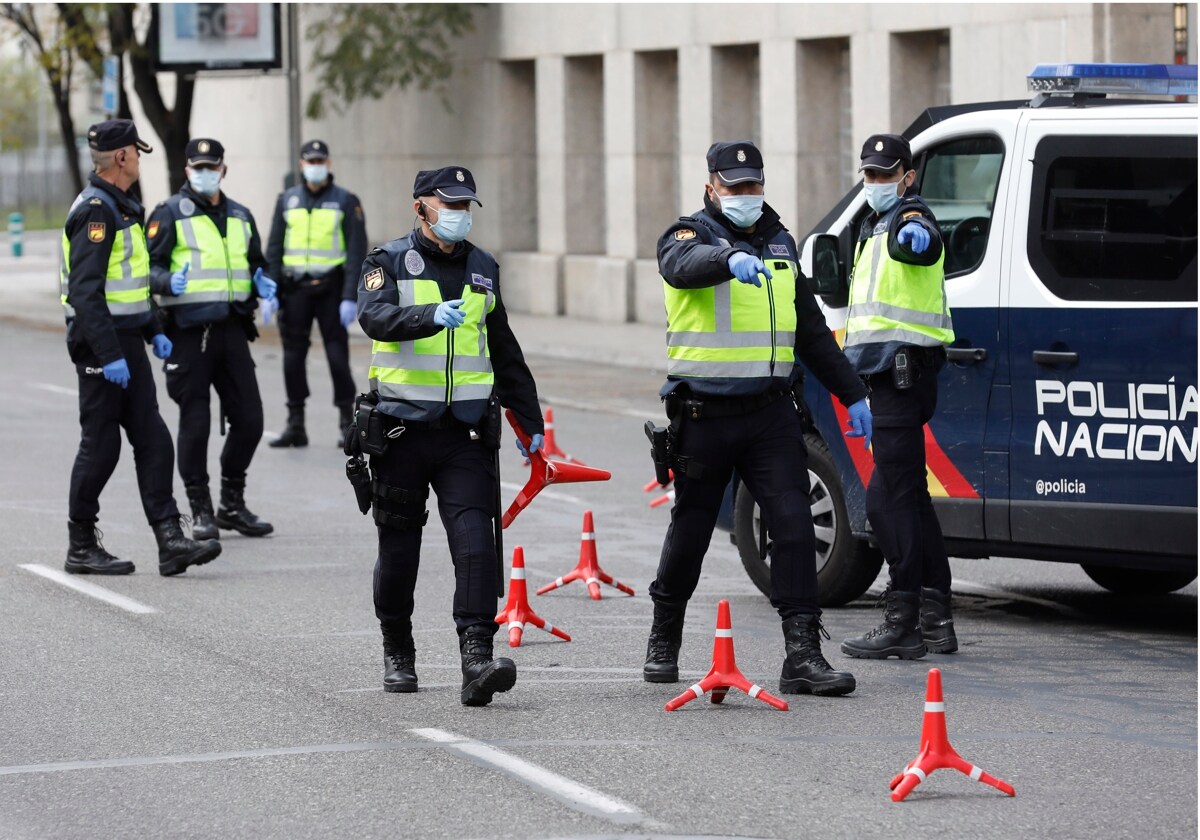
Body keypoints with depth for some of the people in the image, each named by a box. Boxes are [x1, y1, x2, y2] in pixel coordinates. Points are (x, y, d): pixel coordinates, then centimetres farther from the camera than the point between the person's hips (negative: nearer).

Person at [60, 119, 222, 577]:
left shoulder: (121, 208, 15)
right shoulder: (95, 211, -17)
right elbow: (84, 290, -24)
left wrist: (153, 332, 21)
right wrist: (109, 356, -27)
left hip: (126, 343, 10)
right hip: (102, 344, -10)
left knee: (153, 441, 3)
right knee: (100, 444, -2)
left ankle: (170, 540, -1)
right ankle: (81, 547, 8)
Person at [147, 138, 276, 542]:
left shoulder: (240, 216, 17)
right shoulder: (170, 213, -1)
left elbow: (255, 263, 27)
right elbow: (150, 266, -5)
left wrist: (261, 284, 5)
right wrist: (169, 282, -26)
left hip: (232, 328, 5)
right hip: (190, 331, -5)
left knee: (249, 420, 5)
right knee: (195, 422, -1)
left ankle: (233, 505, 20)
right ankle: (201, 511, 10)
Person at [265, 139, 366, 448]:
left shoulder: (346, 201, 0)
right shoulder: (287, 200, 9)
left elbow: (356, 252, -4)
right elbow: (274, 248, 11)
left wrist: (350, 298, -12)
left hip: (330, 288, -3)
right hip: (294, 289, 3)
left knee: (338, 355, -3)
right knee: (293, 356, 3)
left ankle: (347, 425, 5)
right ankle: (295, 426, 10)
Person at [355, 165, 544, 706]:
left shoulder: (482, 269, 14)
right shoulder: (389, 262, 0)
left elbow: (505, 354, 23)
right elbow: (375, 317, -22)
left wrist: (529, 421, 24)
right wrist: (432, 315, -39)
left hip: (466, 432, 2)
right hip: (401, 429, -2)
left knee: (476, 542, -13)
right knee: (399, 547, 8)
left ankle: (476, 660, -21)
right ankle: (398, 654, 27)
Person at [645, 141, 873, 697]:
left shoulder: (779, 242, 15)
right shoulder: (692, 234, -2)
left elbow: (812, 331, 23)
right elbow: (681, 266, -30)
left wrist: (852, 395, 23)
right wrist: (732, 259, -51)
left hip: (771, 415, 4)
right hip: (704, 416, -4)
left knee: (794, 525, -10)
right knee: (690, 530, 8)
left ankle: (803, 655, -12)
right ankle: (663, 642, 29)